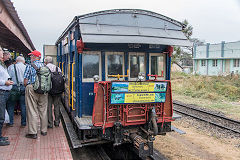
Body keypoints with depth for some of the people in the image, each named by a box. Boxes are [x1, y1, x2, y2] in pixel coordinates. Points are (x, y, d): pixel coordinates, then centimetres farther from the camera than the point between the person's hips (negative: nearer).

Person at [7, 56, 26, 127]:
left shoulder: (11, 67, 3)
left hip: (13, 87, -1)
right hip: (23, 88, 1)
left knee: (11, 105, 11)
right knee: (23, 106, 6)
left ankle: (10, 122, 14)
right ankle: (23, 123, 10)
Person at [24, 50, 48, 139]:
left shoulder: (30, 66, -6)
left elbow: (25, 81, -8)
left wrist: (27, 86, 11)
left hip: (32, 89, -4)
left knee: (32, 111, 0)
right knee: (43, 110, 11)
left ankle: (33, 132, 3)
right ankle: (44, 130, 20)